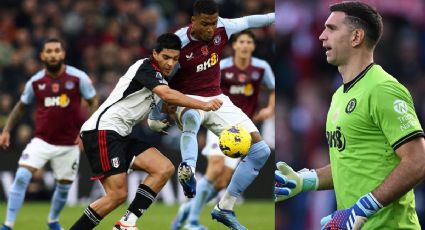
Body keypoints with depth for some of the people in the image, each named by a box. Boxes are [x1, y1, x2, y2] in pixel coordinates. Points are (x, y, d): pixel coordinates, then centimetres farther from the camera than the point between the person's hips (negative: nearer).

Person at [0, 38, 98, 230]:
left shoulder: (78, 78, -8)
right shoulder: (35, 82, -1)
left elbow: (94, 103, 0)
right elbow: (21, 107, 14)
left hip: (69, 144, 0)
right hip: (42, 141, 0)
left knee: (64, 186, 10)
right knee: (21, 177, -17)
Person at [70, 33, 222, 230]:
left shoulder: (160, 78, 19)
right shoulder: (146, 67, -10)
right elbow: (167, 95, -25)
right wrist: (204, 105, -27)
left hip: (120, 136, 9)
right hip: (102, 130, -9)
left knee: (165, 169, -4)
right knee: (118, 194, -16)